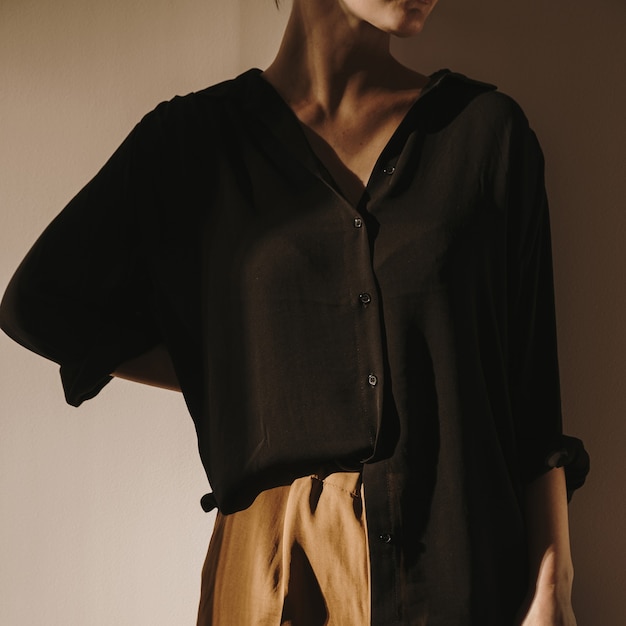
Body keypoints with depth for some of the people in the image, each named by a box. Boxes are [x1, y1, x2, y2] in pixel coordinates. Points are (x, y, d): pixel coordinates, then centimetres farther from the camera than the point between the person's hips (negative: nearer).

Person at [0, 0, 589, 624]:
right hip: (277, 554, 0)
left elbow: (533, 385, -2)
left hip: (458, 549, 1)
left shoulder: (488, 127, 1)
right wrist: (235, 381, 3)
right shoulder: (195, 136, -1)